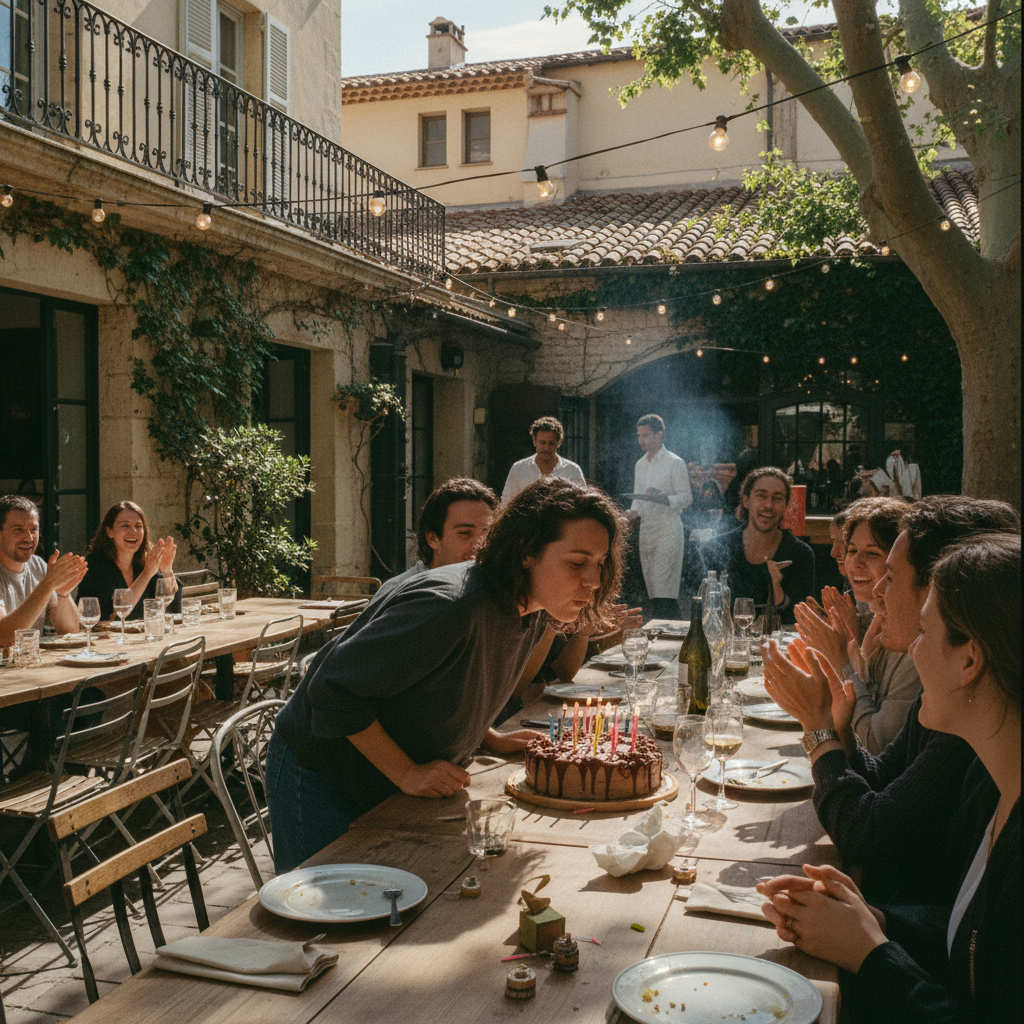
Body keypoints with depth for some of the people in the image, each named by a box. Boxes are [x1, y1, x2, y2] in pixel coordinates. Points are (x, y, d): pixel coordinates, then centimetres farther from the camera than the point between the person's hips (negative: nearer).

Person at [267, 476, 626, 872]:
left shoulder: (530, 613, -5)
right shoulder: (451, 606, -34)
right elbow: (334, 688, -28)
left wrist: (491, 739, 0)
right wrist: (407, 774, -24)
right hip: (320, 777, -7)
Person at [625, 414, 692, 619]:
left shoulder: (675, 463, -3)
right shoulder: (640, 464, 18)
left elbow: (687, 497, -8)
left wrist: (662, 498, -24)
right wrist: (634, 512, 5)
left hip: (667, 527, -7)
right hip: (646, 528, 7)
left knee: (664, 588, -13)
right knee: (652, 589, 8)